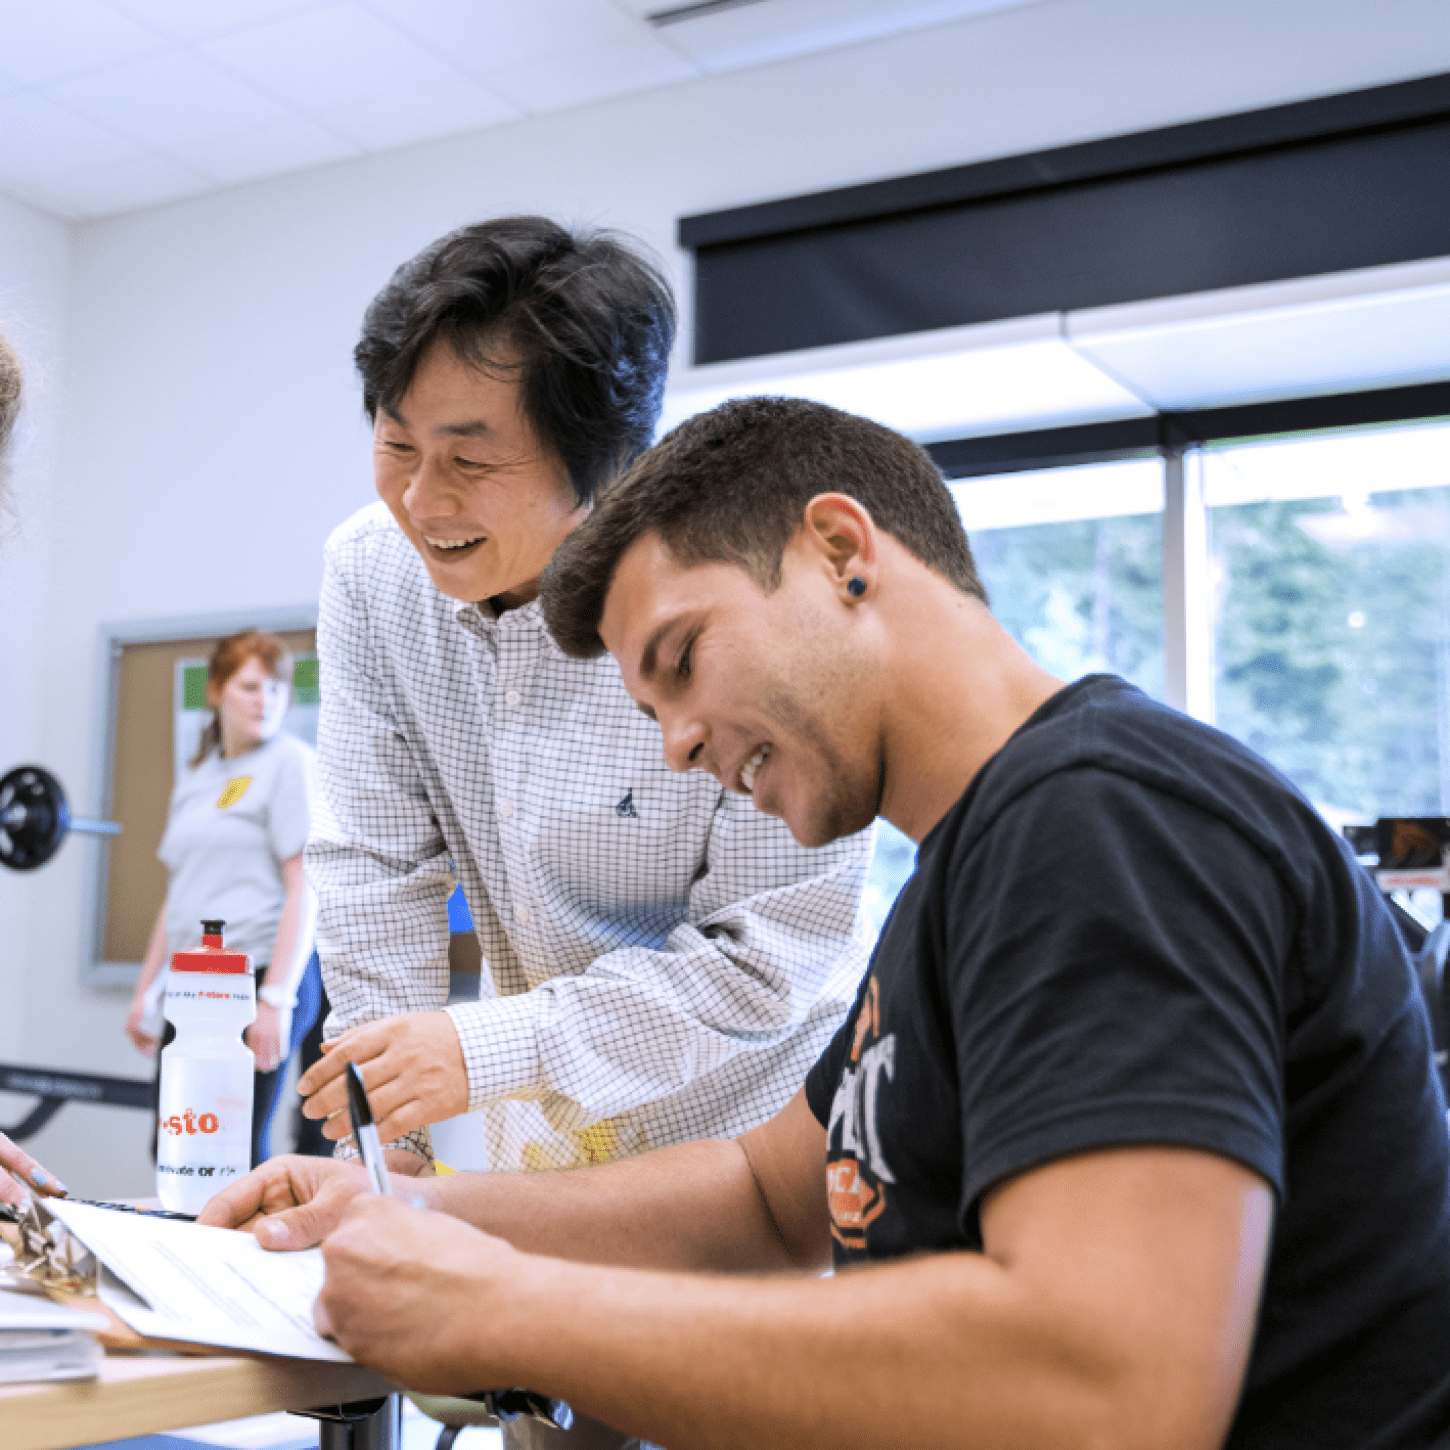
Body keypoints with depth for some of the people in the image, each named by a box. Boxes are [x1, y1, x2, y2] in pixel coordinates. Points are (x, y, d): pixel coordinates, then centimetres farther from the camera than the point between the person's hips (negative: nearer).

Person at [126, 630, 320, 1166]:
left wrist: (276, 998, -18)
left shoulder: (289, 760, -4)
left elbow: (305, 887, -11)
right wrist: (145, 989, 19)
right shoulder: (196, 775, 17)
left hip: (256, 976, -7)